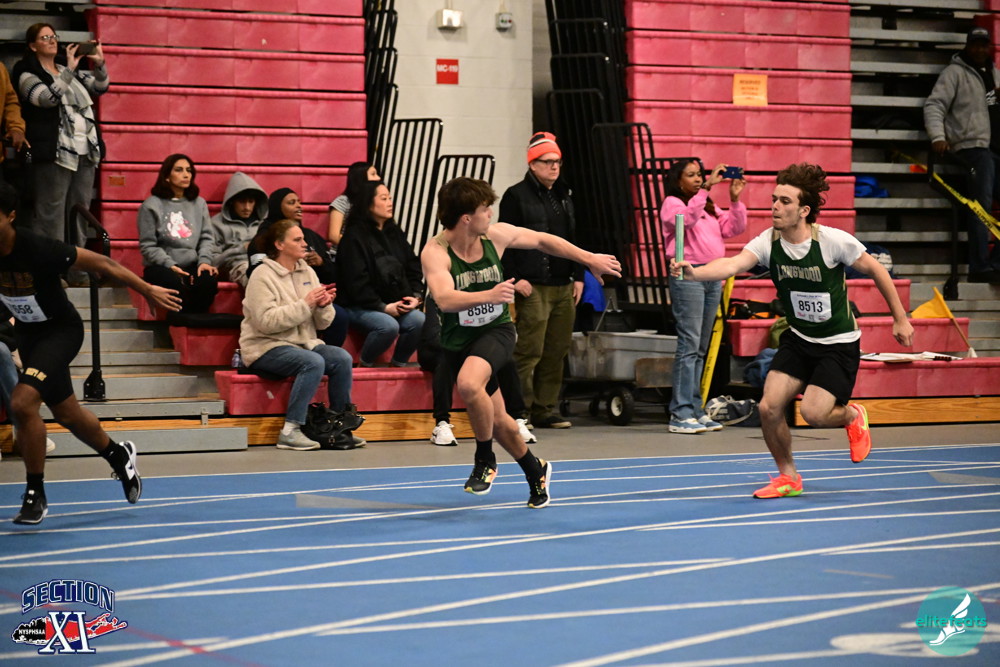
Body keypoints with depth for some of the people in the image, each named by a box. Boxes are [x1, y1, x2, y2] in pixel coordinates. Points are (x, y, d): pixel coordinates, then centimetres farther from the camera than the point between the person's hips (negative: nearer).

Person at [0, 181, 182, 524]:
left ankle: (35, 495, -11)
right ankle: (119, 456, 47)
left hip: (61, 330, -6)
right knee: (66, 413, 19)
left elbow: (99, 263, -19)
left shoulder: (37, 249, -29)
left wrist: (147, 290, -12)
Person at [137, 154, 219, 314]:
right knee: (176, 283, -37)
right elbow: (148, 246, -2)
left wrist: (204, 260, -9)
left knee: (209, 280, -31)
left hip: (192, 265, 3)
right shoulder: (151, 205, 3)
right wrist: (170, 265, -16)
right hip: (160, 267, -3)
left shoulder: (199, 204, 17)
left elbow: (206, 238, 12)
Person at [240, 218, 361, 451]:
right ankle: (290, 430, -29)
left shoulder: (307, 272, 11)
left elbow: (322, 324, 12)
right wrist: (305, 305, -22)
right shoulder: (263, 275, -9)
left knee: (342, 358, -19)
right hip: (266, 348, -6)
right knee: (313, 362, -32)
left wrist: (324, 306, -11)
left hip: (303, 343, 6)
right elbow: (265, 321, -23)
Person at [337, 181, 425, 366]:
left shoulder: (395, 233, 15)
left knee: (419, 321, -23)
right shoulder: (354, 236, -7)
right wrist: (382, 307, -17)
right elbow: (356, 281, -13)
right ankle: (365, 364, -9)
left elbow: (413, 268, 14)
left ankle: (399, 364, -2)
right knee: (388, 325, -34)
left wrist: (416, 296, -4)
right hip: (361, 307, -6)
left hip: (397, 304, 6)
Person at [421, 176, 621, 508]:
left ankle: (485, 459, -10)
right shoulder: (435, 252, -21)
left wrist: (590, 259, 11)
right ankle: (536, 472, 40)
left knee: (469, 384, -33)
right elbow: (444, 299, -38)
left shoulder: (496, 235, -10)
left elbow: (542, 240, 9)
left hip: (496, 330, 0)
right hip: (458, 340, 0)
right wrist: (488, 296, -53)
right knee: (496, 419, 13)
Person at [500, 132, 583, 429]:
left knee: (557, 351, 7)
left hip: (563, 287, 7)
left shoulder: (565, 197, 20)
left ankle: (544, 409, 14)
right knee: (529, 350, -11)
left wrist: (578, 276, 17)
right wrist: (514, 278, -14)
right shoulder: (516, 196, -2)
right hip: (533, 287, -7)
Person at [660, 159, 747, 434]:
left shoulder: (710, 208, 21)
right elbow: (687, 217, -22)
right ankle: (681, 414, -12)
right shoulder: (672, 204, -1)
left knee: (701, 348, 9)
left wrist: (735, 199, 2)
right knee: (689, 344, -12)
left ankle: (695, 410, 12)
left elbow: (735, 228, 14)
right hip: (687, 275, -8)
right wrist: (706, 188, -26)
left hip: (713, 277, 8)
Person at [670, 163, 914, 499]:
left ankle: (852, 416, 20)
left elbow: (876, 270, -7)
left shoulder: (834, 241, -21)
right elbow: (732, 264, -32)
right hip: (798, 339, 4)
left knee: (813, 413, -18)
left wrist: (900, 319, 0)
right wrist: (692, 272, -52)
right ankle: (788, 477, 16)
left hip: (839, 343, -4)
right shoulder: (767, 242, -13)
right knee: (769, 407, -9)